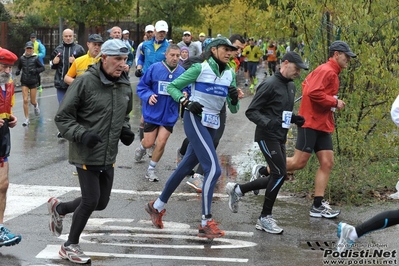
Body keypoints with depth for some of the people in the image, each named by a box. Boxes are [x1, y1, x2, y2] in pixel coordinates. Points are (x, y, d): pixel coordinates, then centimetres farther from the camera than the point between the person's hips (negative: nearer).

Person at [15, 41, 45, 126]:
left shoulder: (35, 58, -6)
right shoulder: (22, 58, 1)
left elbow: (42, 68, -2)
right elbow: (19, 67, 15)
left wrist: (35, 70, -18)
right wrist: (18, 71, -7)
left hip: (33, 82, -2)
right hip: (24, 82, 2)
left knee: (32, 101, 7)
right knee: (25, 100, -6)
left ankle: (36, 105, 44)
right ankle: (26, 119, 3)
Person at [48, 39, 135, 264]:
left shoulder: (126, 86, 4)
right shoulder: (85, 82, -16)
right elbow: (63, 117, -12)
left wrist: (125, 129, 2)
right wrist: (81, 134, -25)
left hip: (109, 156, 7)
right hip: (86, 155, -7)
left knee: (101, 202, 13)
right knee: (90, 201, -4)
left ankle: (59, 208, 40)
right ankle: (70, 246, 19)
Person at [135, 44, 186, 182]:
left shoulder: (182, 72, -5)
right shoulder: (154, 68, -10)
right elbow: (142, 86, -4)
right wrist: (149, 96, -21)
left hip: (169, 115, 1)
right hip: (152, 112, -1)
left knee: (161, 142, -3)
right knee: (149, 143, 8)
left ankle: (151, 170, 18)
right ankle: (141, 148, 46)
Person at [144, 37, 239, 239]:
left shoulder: (230, 74, 8)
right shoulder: (200, 68, -8)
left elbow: (233, 109, 8)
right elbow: (172, 87, -3)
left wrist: (234, 99, -13)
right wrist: (186, 102, -18)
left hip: (212, 125, 7)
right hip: (195, 120, -7)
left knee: (186, 167, 14)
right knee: (213, 169, -17)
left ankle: (157, 206, 31)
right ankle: (206, 223, -12)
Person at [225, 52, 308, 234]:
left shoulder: (291, 86, 14)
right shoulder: (270, 85, -13)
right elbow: (251, 111, -14)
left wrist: (295, 119, 5)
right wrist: (267, 122, -30)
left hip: (280, 138, 9)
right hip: (267, 136, -9)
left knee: (277, 177, 8)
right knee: (280, 173, -14)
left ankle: (237, 190, 24)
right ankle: (265, 217, -2)